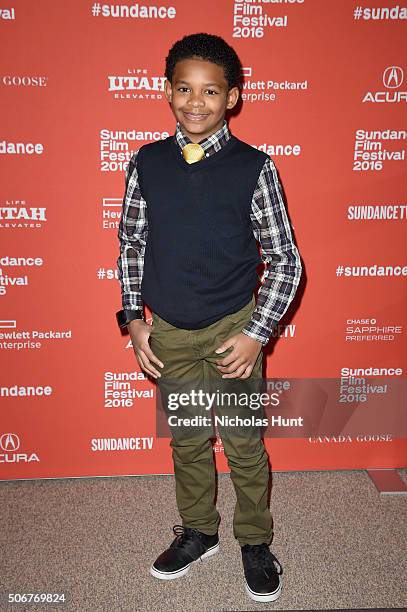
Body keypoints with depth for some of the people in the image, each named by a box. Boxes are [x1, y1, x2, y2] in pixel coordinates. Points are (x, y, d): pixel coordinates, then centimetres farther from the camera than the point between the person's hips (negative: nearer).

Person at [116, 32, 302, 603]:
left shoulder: (254, 168, -10)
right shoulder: (146, 164, -2)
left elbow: (285, 261, -5)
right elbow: (131, 244, 8)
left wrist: (256, 333, -11)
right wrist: (134, 318, 2)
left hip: (233, 331, -2)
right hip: (168, 334, 3)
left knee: (245, 444, 11)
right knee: (187, 442, 17)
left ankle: (255, 542, 36)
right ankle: (198, 532, 41)